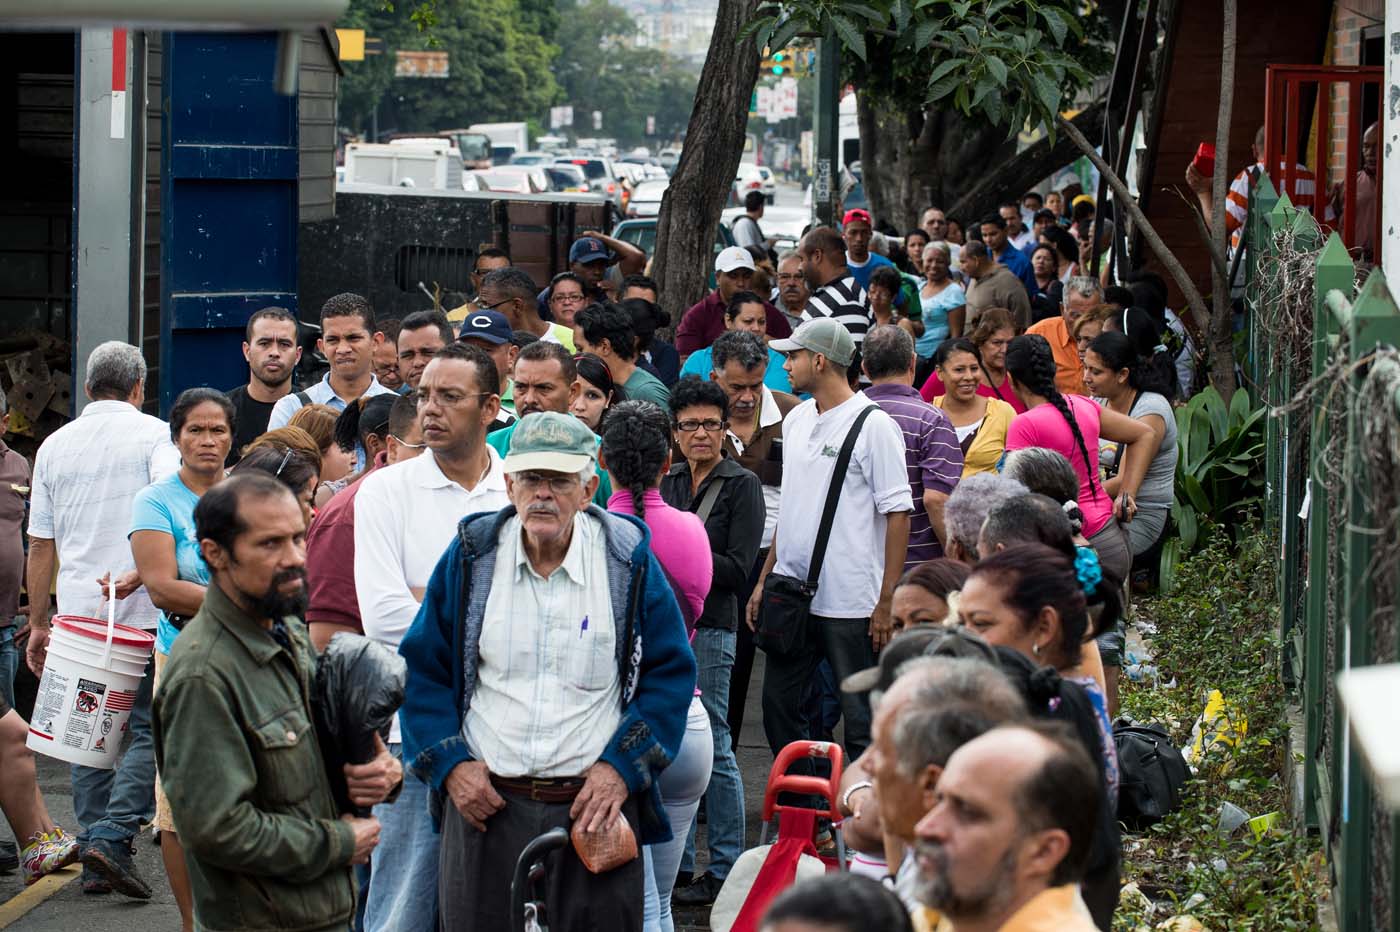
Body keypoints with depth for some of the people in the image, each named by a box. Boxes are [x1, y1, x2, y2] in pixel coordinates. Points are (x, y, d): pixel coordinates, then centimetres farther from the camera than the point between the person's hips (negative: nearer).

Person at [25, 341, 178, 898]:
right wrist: (141, 571, -20)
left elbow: (41, 543, 15)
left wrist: (38, 623, 20)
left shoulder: (55, 445, 13)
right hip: (143, 610, -4)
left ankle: (93, 860, 10)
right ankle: (113, 836, -17)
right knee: (151, 730, -1)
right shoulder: (153, 434, 0)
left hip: (78, 609, 4)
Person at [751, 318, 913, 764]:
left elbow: (898, 513, -11)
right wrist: (764, 580, 16)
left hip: (852, 603, -8)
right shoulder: (796, 419, 12)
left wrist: (887, 601, -15)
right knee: (778, 706, 10)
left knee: (861, 719, -1)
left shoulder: (874, 425, -10)